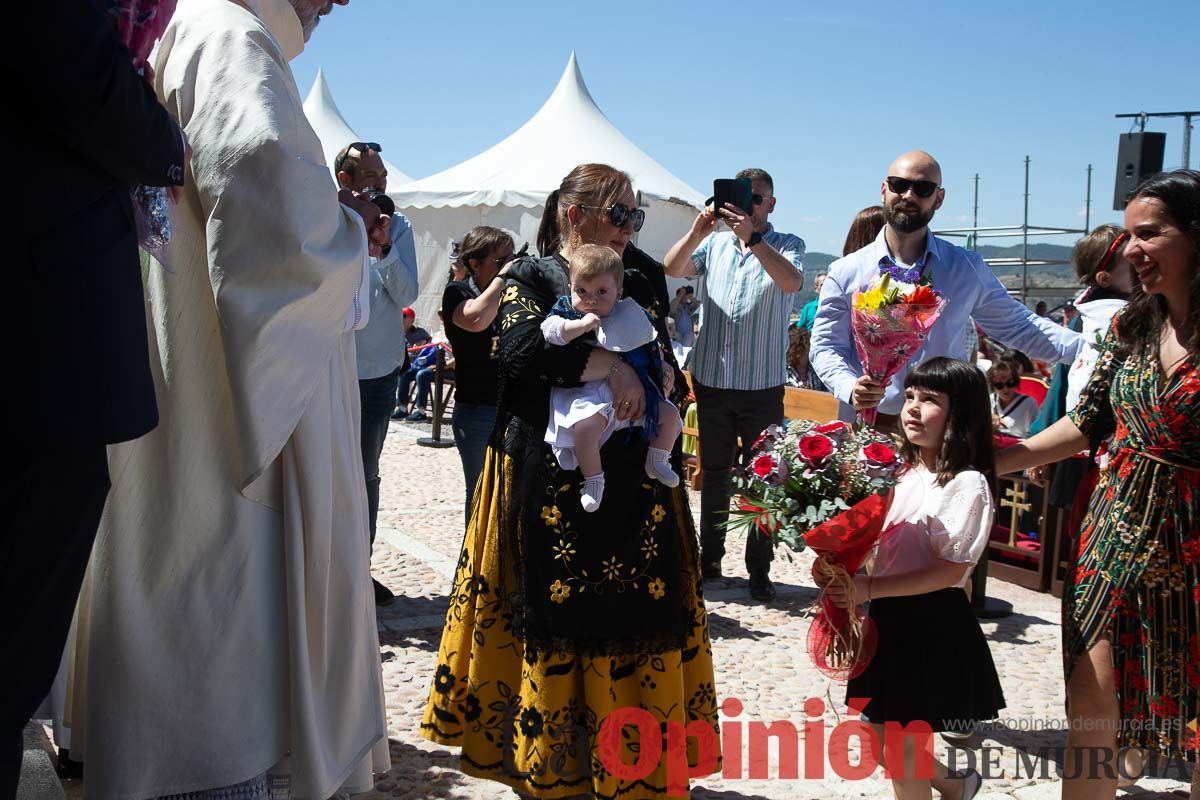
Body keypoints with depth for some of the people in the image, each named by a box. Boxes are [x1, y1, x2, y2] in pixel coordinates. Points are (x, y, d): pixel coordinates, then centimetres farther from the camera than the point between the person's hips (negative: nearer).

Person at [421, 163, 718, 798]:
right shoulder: (530, 279, 2)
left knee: (634, 614, 1)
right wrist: (611, 363, -18)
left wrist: (643, 381, -14)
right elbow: (523, 346, -18)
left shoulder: (638, 287, 16)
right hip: (550, 480, -4)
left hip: (631, 482, 4)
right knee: (553, 610, -1)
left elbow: (667, 370, 9)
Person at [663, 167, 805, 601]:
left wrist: (752, 238, -31)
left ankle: (759, 569, 10)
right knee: (714, 472, 13)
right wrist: (697, 231, -22)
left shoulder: (786, 246, 0)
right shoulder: (714, 244, 10)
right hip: (711, 380, 3)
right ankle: (709, 557, 25)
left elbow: (792, 281, -22)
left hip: (763, 385, -3)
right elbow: (672, 268, -6)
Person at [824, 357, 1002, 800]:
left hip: (932, 626, -8)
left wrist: (868, 589, -26)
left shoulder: (966, 483, -16)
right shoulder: (905, 472, 8)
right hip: (888, 618, 8)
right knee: (880, 736, 17)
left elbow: (951, 569, -21)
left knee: (901, 745, 3)